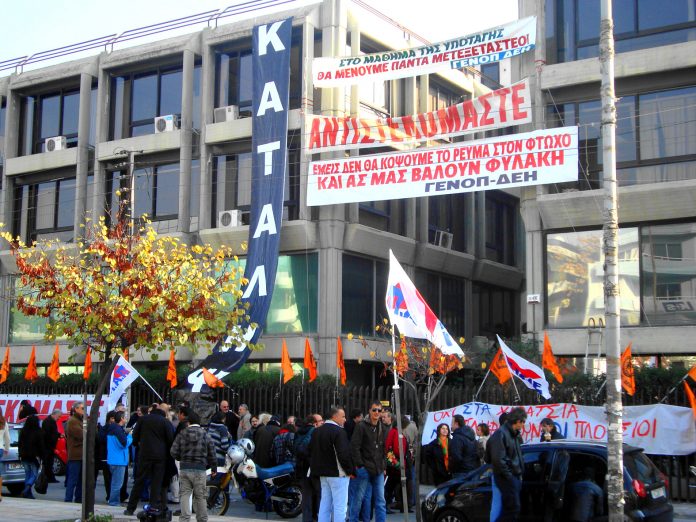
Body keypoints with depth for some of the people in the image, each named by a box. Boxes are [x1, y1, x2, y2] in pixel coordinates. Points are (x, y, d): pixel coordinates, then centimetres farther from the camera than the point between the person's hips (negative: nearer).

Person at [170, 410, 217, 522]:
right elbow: (212, 453, 4)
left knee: (185, 495, 4)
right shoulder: (205, 435, 1)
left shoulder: (182, 434, 0)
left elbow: (173, 452, -2)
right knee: (200, 496, 7)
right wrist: (214, 468, 16)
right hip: (199, 469, 0)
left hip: (184, 468, 0)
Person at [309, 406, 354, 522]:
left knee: (325, 505, 13)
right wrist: (350, 470, -10)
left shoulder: (317, 431, 12)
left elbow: (311, 451, 18)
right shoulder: (338, 431, -15)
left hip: (323, 473, 8)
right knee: (340, 506, -5)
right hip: (338, 473, -8)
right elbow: (344, 454, -20)